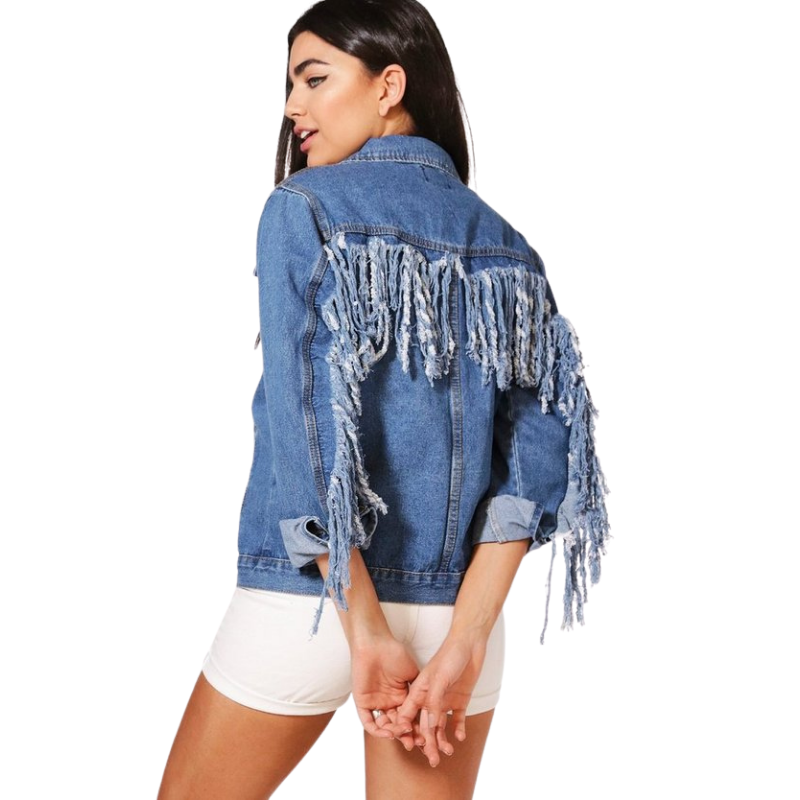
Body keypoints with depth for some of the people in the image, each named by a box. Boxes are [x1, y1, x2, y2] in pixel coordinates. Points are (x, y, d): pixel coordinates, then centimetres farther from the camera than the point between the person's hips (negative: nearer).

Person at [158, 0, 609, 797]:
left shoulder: (302, 206, -6)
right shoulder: (503, 243, 7)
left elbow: (303, 426, -16)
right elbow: (540, 451, -3)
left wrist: (363, 629, -15)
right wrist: (463, 643, -8)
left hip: (305, 602, -4)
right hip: (453, 611, 4)